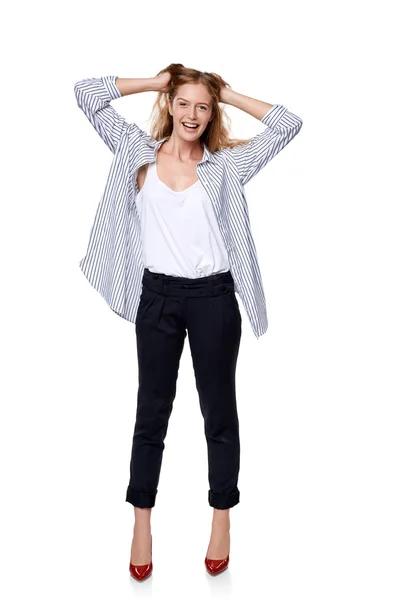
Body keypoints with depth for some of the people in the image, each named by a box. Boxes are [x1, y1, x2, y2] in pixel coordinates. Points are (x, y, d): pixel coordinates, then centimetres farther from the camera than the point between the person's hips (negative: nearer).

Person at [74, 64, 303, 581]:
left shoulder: (226, 164, 4)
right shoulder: (138, 152, 7)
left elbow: (289, 124, 1)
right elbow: (87, 94, 7)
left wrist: (229, 94, 6)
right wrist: (156, 81, 9)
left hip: (213, 297, 0)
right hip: (157, 296, 1)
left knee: (219, 410, 10)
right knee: (152, 409, 9)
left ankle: (221, 520, 25)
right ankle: (142, 525, 22)